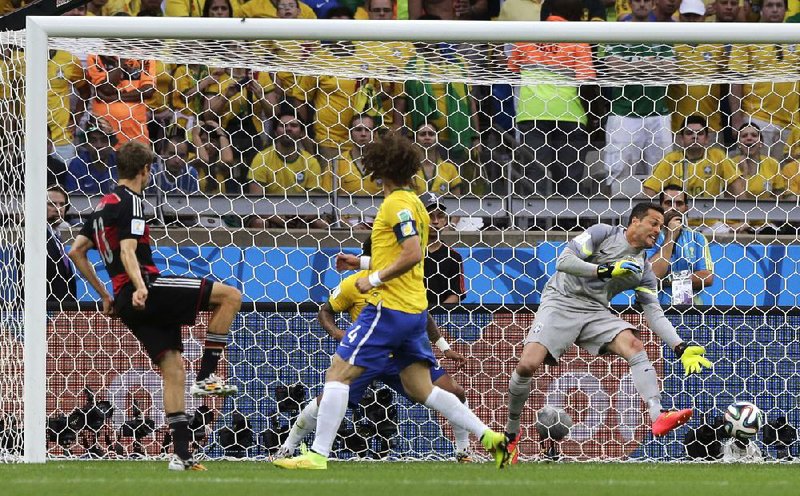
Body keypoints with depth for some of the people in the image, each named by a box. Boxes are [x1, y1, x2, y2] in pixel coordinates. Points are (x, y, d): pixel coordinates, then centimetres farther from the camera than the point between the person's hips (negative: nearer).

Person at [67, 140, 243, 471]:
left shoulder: (104, 205, 22)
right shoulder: (130, 202, -5)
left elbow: (76, 252, 24)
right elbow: (127, 251, -18)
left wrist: (104, 295, 27)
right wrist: (139, 287, -32)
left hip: (128, 301, 9)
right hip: (147, 288, -9)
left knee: (173, 368, 6)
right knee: (230, 296, -10)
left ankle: (181, 454, 0)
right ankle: (206, 376, -13)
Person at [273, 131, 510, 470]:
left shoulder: (396, 204, -12)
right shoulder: (414, 204, 17)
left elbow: (413, 254, -24)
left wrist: (374, 279, -17)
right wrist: (362, 262, 24)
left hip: (389, 306, -9)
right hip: (414, 310, 9)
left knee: (338, 373, -7)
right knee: (420, 389, 14)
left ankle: (318, 455, -12)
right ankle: (489, 436, 9)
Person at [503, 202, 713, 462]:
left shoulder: (643, 268, 11)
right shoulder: (603, 234, -3)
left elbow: (654, 313, 8)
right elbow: (564, 261, -13)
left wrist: (681, 348, -5)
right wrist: (606, 271, -21)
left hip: (596, 312, 4)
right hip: (561, 302, -4)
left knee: (634, 345, -24)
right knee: (528, 364, -22)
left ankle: (658, 415, -39)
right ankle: (511, 431, 2)